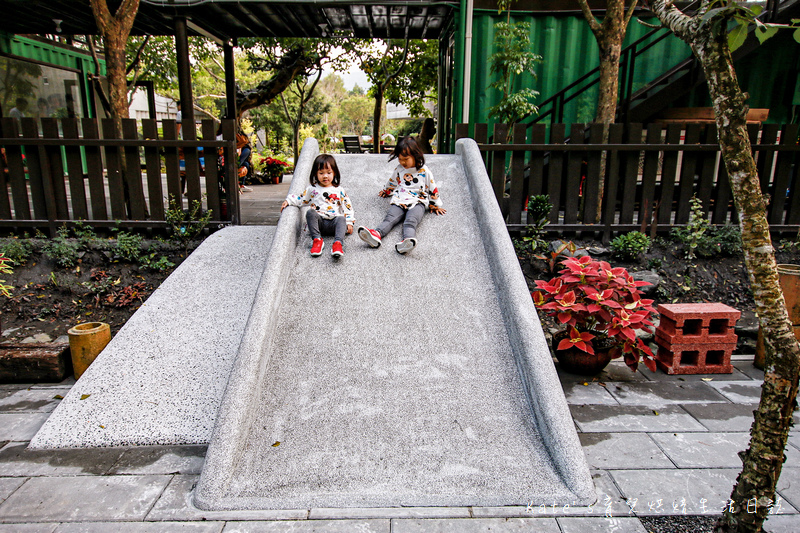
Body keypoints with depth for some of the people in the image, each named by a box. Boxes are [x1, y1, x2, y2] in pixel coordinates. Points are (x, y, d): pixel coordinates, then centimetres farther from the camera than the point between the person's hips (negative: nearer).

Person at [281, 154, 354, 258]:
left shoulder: (339, 191, 11)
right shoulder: (312, 189, 14)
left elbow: (347, 207, 11)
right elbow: (300, 199, 24)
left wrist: (349, 222, 1)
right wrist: (288, 201, 8)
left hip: (333, 223, -1)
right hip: (318, 222, 1)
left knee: (341, 219, -33)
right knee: (310, 212, -28)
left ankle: (337, 243, -53)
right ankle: (316, 240, -36)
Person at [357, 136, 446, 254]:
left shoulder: (424, 171, 7)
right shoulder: (398, 170, 17)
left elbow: (432, 189, 15)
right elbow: (392, 183, 38)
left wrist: (435, 205, 19)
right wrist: (386, 191, 53)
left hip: (417, 202, -3)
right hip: (399, 202, 3)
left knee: (411, 221, -34)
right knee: (390, 218, -27)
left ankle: (408, 239, -65)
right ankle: (377, 234, -55)